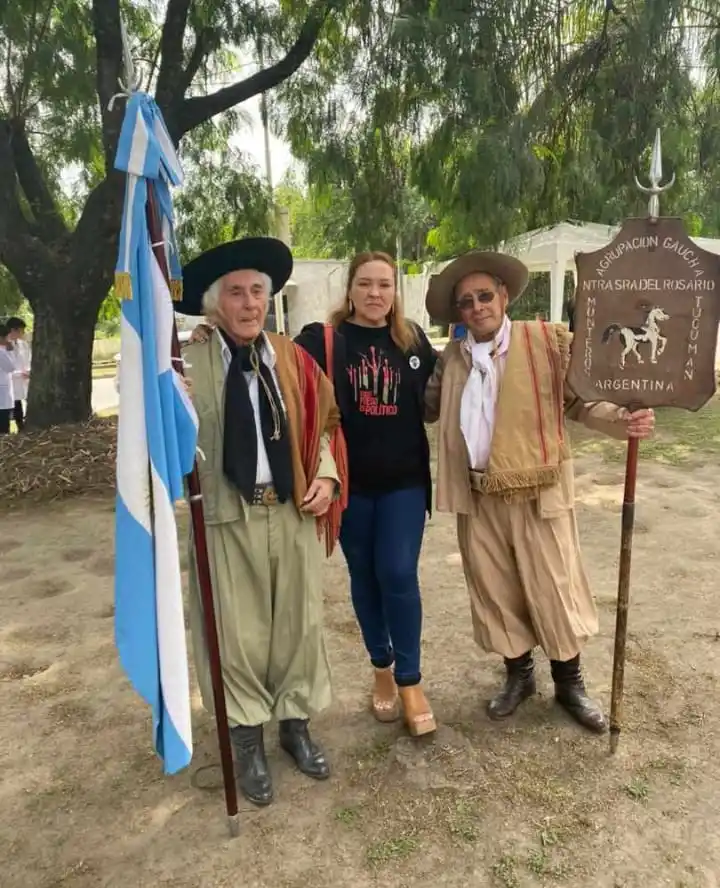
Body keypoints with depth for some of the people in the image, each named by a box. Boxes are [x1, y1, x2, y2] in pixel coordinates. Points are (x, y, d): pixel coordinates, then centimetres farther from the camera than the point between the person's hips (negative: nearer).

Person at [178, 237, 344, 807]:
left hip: (295, 513, 4)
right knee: (237, 630, 9)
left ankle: (297, 722, 36)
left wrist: (326, 477, -2)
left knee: (300, 622, 14)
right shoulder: (188, 364, -6)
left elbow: (318, 426, 13)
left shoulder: (294, 359, 6)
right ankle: (248, 737, 31)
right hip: (227, 516, -3)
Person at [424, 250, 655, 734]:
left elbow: (583, 399, -3)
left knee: (554, 589, 8)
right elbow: (427, 407, 17)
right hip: (478, 499, 4)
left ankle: (570, 681, 32)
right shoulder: (452, 359, 6)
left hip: (539, 492, -3)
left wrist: (622, 420, -22)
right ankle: (519, 674, 37)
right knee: (494, 591, 14)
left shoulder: (549, 340, -5)